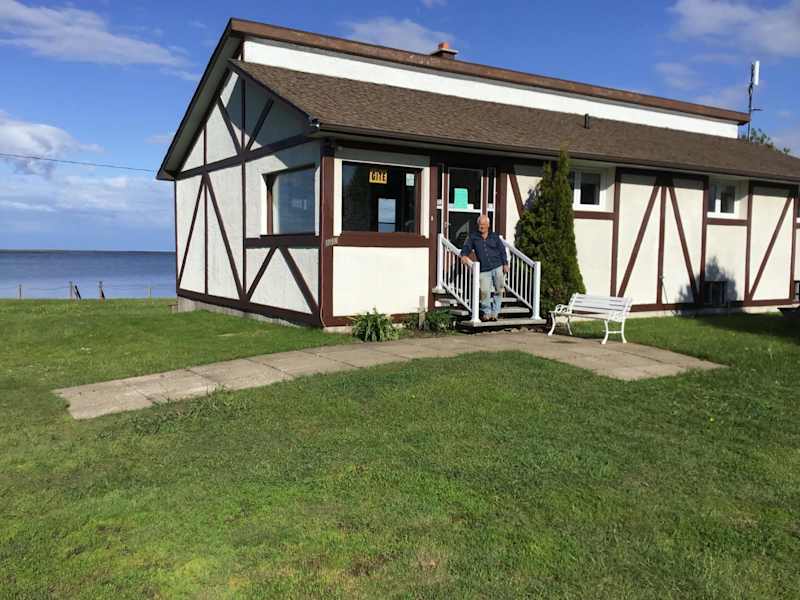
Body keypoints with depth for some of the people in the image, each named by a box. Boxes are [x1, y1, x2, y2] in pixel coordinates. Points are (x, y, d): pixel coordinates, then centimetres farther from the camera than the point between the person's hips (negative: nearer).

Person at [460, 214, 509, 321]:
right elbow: (466, 247, 0)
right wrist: (464, 255, -22)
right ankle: (486, 313, 6)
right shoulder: (473, 237, 8)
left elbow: (502, 250, 12)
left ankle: (494, 313, 13)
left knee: (499, 290, 3)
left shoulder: (494, 236, 11)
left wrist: (505, 264, 3)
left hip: (497, 267, 1)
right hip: (484, 270, -1)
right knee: (484, 291, -9)